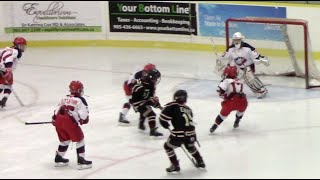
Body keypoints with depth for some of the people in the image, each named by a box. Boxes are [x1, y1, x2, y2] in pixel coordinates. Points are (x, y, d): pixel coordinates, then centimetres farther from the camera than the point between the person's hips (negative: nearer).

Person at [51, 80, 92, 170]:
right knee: (79, 139, 6)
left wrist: (54, 119, 33)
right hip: (70, 122, -7)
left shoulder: (64, 98, 20)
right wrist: (83, 120, 11)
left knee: (65, 139, 25)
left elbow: (57, 111, 22)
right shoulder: (80, 100, -1)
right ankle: (81, 161, 2)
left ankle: (58, 159, 33)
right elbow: (84, 114, -8)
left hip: (59, 121, 7)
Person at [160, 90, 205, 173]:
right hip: (190, 134, 6)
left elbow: (163, 117, -9)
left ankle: (175, 165, 15)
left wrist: (165, 124, 11)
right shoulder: (188, 109, 19)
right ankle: (200, 162, 43)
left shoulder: (172, 106, -2)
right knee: (190, 147, 35)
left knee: (168, 146, 17)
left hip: (179, 135, -6)